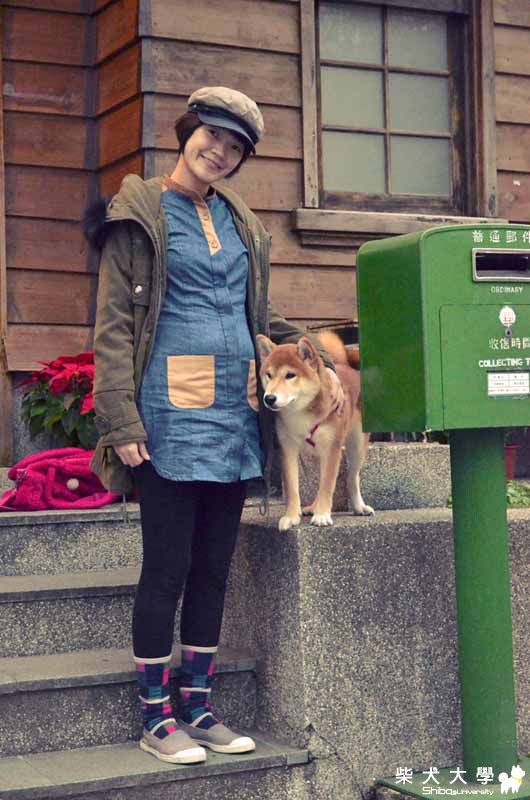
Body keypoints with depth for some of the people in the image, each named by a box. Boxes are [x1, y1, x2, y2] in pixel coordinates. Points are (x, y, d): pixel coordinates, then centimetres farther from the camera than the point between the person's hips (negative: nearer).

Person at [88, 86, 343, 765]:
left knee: (213, 566, 9)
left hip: (236, 410, 6)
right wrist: (123, 421, -15)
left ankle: (198, 709, 19)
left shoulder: (241, 224, 18)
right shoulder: (141, 214, 0)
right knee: (168, 565, -3)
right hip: (173, 409, -6)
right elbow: (113, 323, -6)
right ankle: (156, 719, 9)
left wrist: (319, 366, 10)